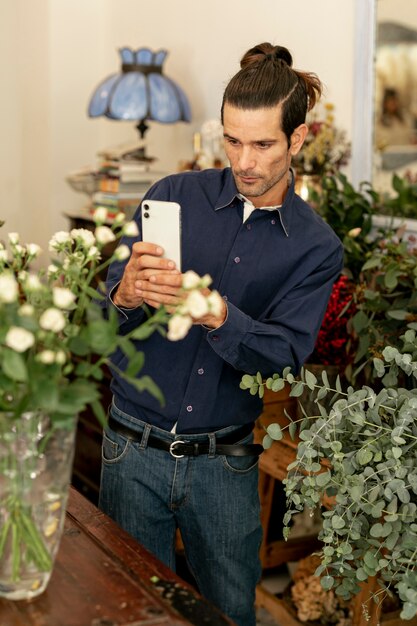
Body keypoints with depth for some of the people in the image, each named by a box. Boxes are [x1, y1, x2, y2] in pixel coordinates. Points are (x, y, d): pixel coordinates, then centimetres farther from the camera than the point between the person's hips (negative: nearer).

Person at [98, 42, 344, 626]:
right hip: (136, 452, 0)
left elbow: (285, 354, -14)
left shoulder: (317, 247, -1)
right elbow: (101, 322, -6)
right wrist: (126, 296, -30)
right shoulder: (175, 196, -3)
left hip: (227, 465, 0)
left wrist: (214, 312, -32)